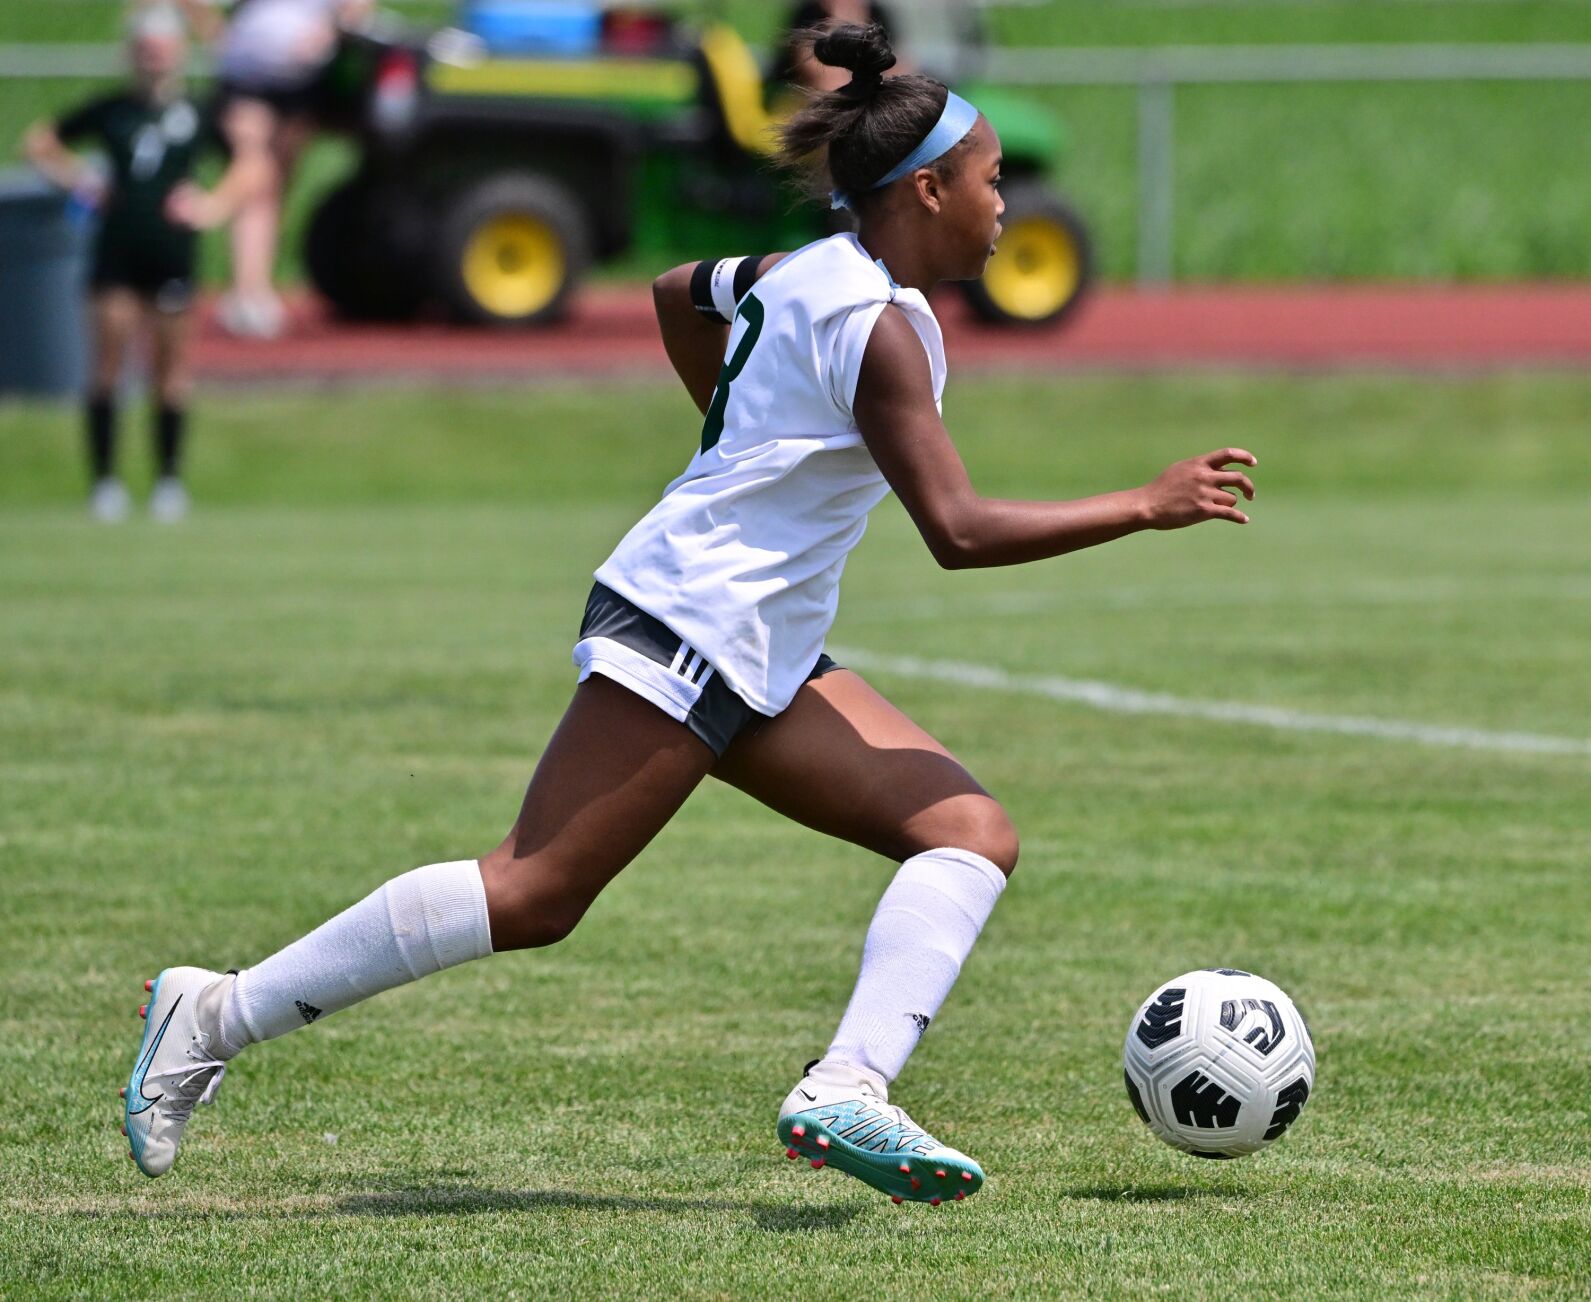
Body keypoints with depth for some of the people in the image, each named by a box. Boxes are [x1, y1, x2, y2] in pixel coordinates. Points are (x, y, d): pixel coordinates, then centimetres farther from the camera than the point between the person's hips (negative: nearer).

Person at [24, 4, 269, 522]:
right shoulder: (111, 110, 5)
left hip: (173, 250, 0)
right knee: (110, 358, -4)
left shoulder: (197, 113, 4)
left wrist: (214, 205, 1)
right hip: (117, 250, 0)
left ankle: (169, 479, 11)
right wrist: (81, 182, 4)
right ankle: (104, 477, 1)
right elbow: (39, 141, 15)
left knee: (172, 366, 3)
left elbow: (251, 162, 13)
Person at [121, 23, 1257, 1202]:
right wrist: (1148, 507, -15)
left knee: (974, 835, -3)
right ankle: (221, 1013, -3)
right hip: (686, 623, -10)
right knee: (535, 895, -11)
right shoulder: (876, 327, -16)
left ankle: (848, 1094, -20)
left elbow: (680, 294, 34)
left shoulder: (810, 274, 13)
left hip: (765, 660, 10)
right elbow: (960, 532, -21)